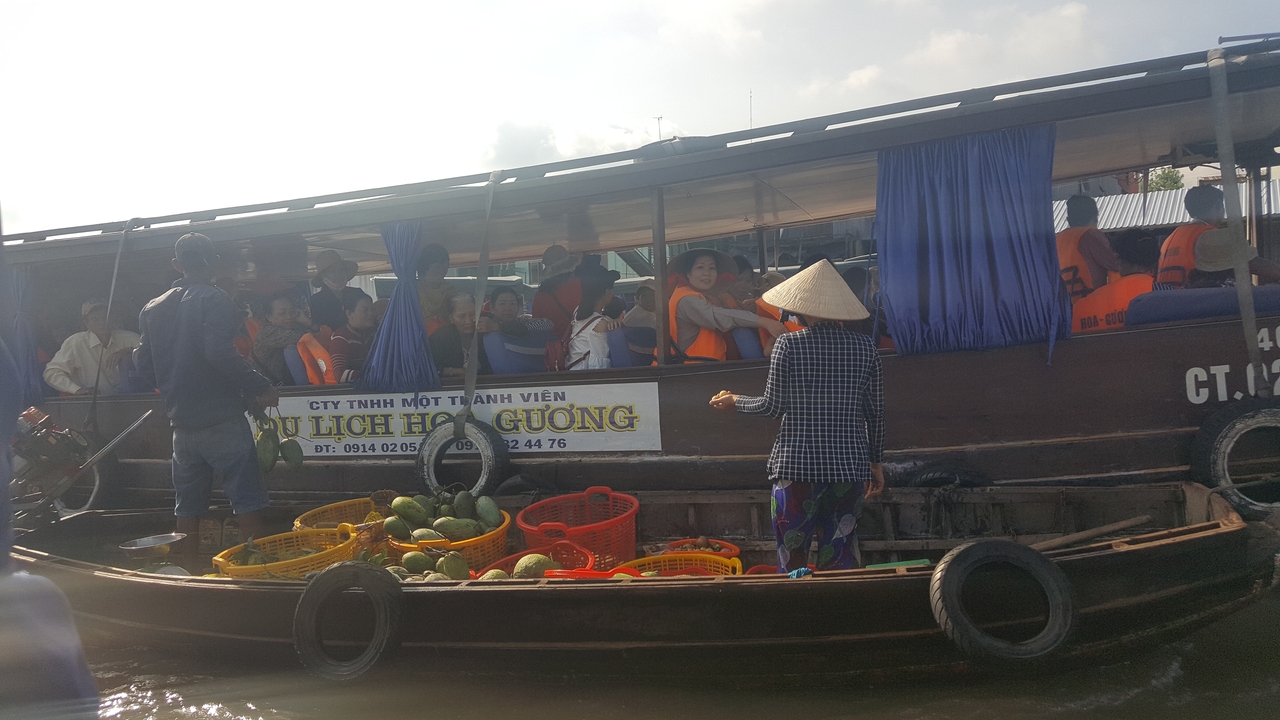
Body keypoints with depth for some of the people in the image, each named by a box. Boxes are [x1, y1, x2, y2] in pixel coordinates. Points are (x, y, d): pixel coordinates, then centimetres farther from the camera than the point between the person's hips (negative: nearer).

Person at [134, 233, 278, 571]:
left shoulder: (153, 309, 11)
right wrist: (260, 387, -17)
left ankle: (188, 572, 20)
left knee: (188, 505, 15)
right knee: (247, 499, -2)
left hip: (181, 420, 7)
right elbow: (219, 353, -24)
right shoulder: (213, 300, -10)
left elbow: (144, 363, 14)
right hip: (221, 416, -7)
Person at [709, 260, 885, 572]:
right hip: (850, 466, 3)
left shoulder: (789, 344, -7)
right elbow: (875, 413, 7)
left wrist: (734, 401, 15)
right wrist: (875, 462, 18)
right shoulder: (865, 347, 2)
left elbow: (773, 406, -3)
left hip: (797, 466, -3)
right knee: (841, 559, 10)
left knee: (792, 558, 5)